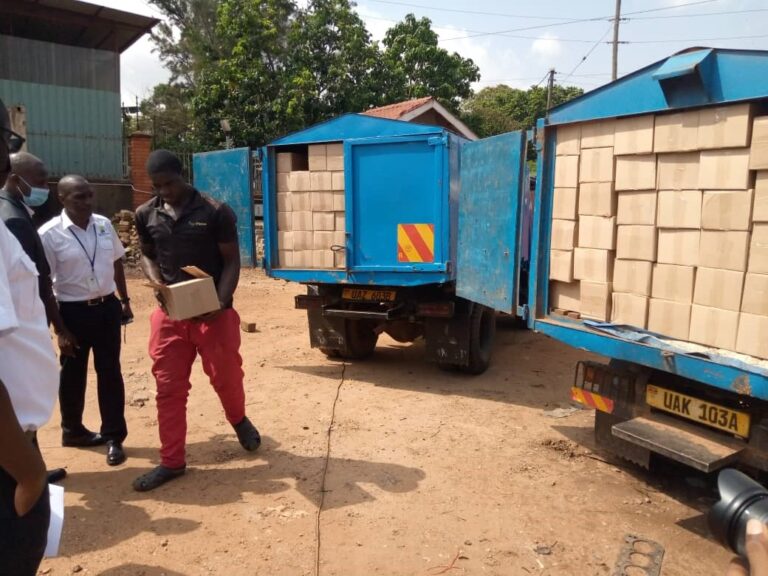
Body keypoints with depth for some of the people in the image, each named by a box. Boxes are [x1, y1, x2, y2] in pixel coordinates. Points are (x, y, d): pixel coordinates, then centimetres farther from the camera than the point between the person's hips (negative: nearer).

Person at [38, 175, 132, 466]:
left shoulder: (104, 224, 2)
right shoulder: (49, 234, -12)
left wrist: (124, 300, 14)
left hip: (107, 306, 4)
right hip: (73, 311, -3)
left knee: (110, 372, 7)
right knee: (73, 374, 12)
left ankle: (114, 437, 18)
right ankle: (72, 430, 34)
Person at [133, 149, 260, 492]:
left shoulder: (216, 212, -8)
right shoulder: (146, 215, 4)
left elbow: (231, 261, -6)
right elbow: (147, 256, 16)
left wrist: (221, 301, -21)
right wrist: (156, 282, -6)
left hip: (213, 311, -3)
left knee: (226, 376, 8)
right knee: (168, 387, 5)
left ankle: (239, 419, 42)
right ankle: (172, 461, 19)